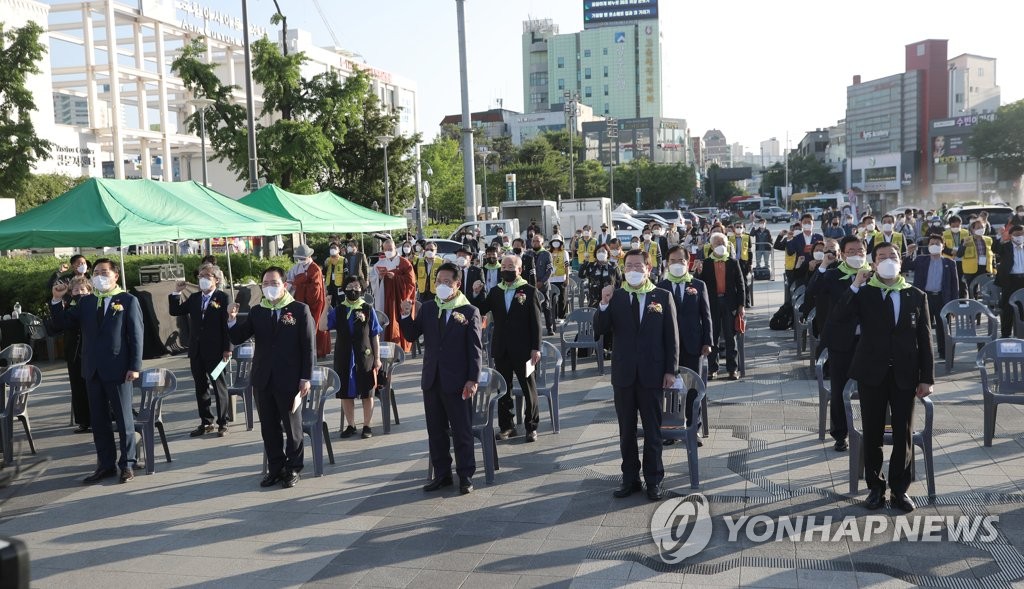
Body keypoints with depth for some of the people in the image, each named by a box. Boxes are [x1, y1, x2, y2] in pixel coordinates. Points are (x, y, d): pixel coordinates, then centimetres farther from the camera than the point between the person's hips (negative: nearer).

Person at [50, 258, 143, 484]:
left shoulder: (128, 301, -2)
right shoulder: (85, 302, 12)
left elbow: (136, 335, -6)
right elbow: (62, 323, 10)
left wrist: (135, 366, -13)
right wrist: (57, 300, -4)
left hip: (118, 370, -5)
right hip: (93, 370, 5)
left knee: (124, 419, 3)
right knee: (98, 420, 10)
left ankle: (127, 464, 13)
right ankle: (106, 464, 19)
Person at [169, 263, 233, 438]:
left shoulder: (222, 298, -7)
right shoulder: (194, 298, 11)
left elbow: (227, 323, -10)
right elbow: (175, 312, 11)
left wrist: (227, 348, -14)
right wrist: (176, 293, 0)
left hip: (215, 351, -6)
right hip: (196, 351, 6)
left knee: (219, 386, 4)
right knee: (200, 387, 11)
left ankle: (222, 423, 13)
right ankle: (206, 422, 21)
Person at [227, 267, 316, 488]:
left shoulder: (300, 310, -4)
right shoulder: (256, 312, 8)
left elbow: (309, 346, -6)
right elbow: (237, 339, 6)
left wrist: (306, 377, -10)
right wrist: (232, 320, -14)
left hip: (289, 380, -4)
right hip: (263, 379, 4)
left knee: (292, 426, 7)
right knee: (269, 426, 11)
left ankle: (293, 469, 19)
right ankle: (275, 467, 22)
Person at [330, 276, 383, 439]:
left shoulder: (368, 309, -1)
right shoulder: (338, 310, 4)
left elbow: (375, 336, 1)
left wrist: (377, 358, -1)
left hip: (365, 358, -2)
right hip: (344, 358, 2)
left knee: (367, 394, 5)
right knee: (346, 393, 8)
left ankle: (367, 426, 17)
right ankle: (351, 426, 22)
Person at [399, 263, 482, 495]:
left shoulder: (470, 312, -4)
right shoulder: (427, 308, 9)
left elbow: (475, 349, -7)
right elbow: (411, 335, 6)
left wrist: (473, 379, -13)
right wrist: (406, 315, -11)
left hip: (457, 382, -5)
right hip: (432, 380, 5)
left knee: (462, 431, 3)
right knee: (436, 430, 11)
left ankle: (466, 476, 12)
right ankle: (442, 474, 22)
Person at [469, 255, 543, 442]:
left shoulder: (530, 292, -4)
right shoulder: (495, 292, 9)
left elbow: (536, 322, -6)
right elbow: (480, 311, 7)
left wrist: (536, 348, -10)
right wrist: (477, 294, -10)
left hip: (522, 349, -4)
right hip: (501, 349, 4)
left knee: (529, 388, 5)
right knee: (503, 388, 10)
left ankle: (531, 426, 15)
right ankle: (506, 426, 20)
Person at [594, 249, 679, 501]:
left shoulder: (663, 296, -1)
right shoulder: (615, 296, 2)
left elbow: (672, 335, 0)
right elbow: (600, 329, -5)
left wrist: (670, 370, -4)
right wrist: (604, 304, -21)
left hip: (651, 374, -2)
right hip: (623, 373, 2)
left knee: (652, 430, 8)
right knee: (626, 430, 11)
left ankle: (654, 480, 18)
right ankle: (630, 478, 22)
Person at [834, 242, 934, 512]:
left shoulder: (916, 296, 5)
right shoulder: (864, 294, 1)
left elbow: (925, 340, 4)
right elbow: (840, 315, -17)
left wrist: (926, 378, 0)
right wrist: (855, 285, -19)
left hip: (905, 375, 1)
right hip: (872, 373, -1)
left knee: (904, 435, 6)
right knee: (872, 434, 6)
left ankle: (899, 489, 19)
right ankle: (875, 487, 20)